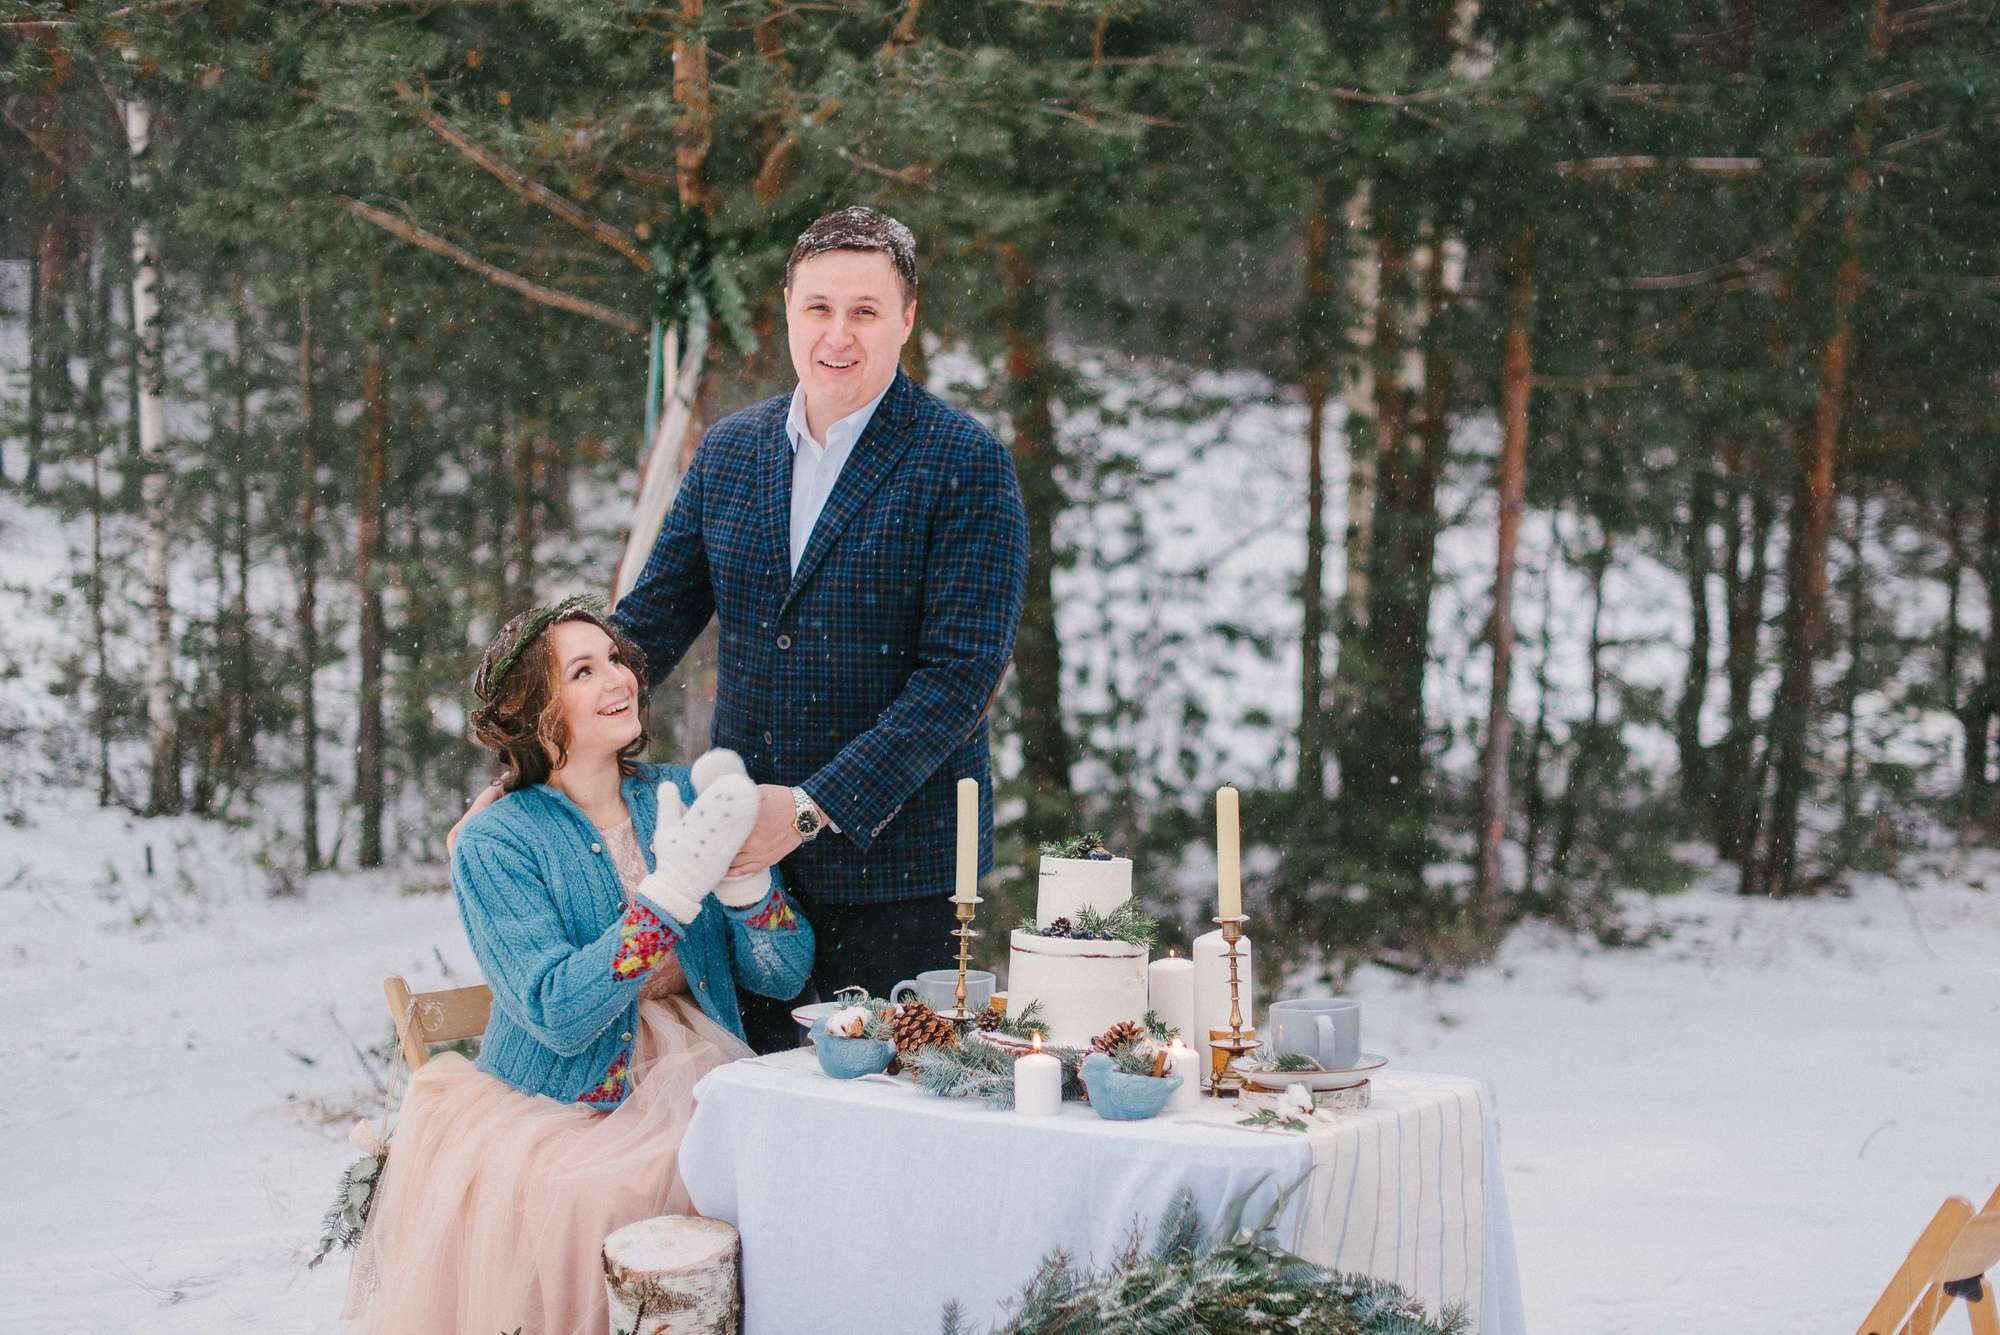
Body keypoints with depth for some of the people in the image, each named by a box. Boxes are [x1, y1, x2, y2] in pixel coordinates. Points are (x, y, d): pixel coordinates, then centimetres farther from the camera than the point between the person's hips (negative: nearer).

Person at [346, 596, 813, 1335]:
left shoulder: (682, 795, 8)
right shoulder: (494, 844, -3)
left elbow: (785, 976, 6)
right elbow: (558, 1017, -17)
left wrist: (740, 869, -13)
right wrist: (673, 890, -23)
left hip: (697, 1086, 3)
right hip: (562, 1105, -3)